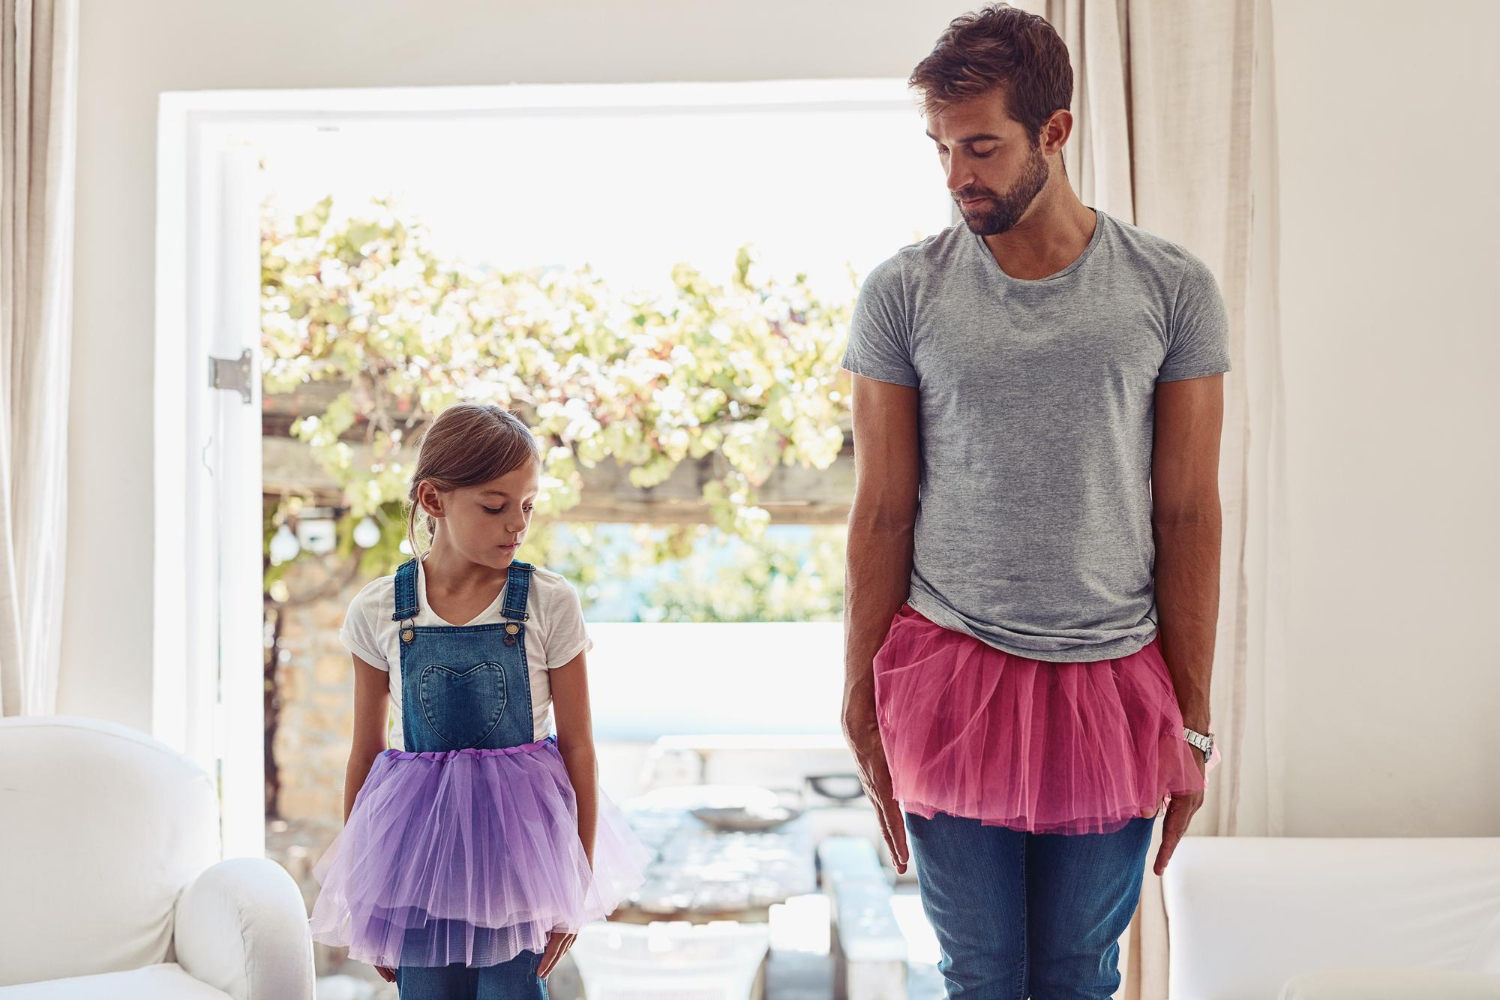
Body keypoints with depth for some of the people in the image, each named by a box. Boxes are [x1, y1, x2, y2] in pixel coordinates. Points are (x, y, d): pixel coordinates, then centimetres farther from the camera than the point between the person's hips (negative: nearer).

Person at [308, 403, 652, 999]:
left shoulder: (549, 603, -9)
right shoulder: (377, 612, -5)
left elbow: (578, 748, -4)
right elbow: (366, 752, 5)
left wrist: (578, 882, -3)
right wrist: (357, 882, 10)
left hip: (521, 836, -1)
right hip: (420, 837, 1)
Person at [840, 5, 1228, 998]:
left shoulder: (1173, 288, -1)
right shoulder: (901, 293, -2)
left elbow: (1188, 514, 2)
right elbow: (882, 513, 1)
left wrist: (1192, 714, 2)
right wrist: (862, 703, 1)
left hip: (1112, 681, 1)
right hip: (951, 674, 0)